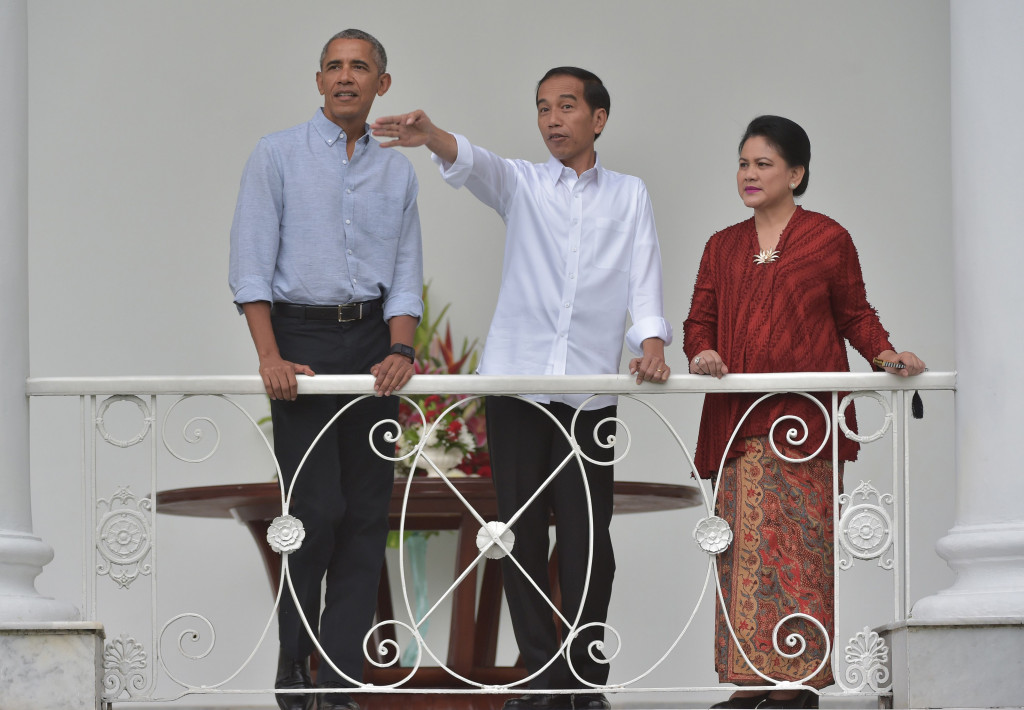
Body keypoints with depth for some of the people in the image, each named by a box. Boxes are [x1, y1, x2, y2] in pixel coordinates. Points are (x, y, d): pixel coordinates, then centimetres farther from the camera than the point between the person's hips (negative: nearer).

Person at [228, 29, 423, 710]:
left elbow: (406, 272, 9)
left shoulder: (397, 171, 13)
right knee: (317, 510, -11)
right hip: (302, 337, -4)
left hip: (373, 339, 4)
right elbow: (252, 265, -4)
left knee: (367, 516, 0)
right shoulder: (278, 156, 2)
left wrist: (400, 349, -9)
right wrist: (271, 356, -15)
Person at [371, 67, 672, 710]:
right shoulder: (522, 183, 11)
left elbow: (644, 273, 5)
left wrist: (651, 340, -14)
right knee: (524, 535, 1)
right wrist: (433, 138, -33)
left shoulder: (629, 195, 13)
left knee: (588, 538, -2)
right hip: (517, 380, 1)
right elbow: (477, 167, -10)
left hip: (592, 387, -1)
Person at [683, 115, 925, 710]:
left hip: (805, 417, -4)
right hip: (738, 424, 4)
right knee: (744, 545, 0)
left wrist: (885, 354, -8)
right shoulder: (724, 247, 18)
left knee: (796, 543, -8)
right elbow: (700, 320, 15)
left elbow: (855, 315, 9)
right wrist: (701, 353, -6)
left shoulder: (828, 239, 5)